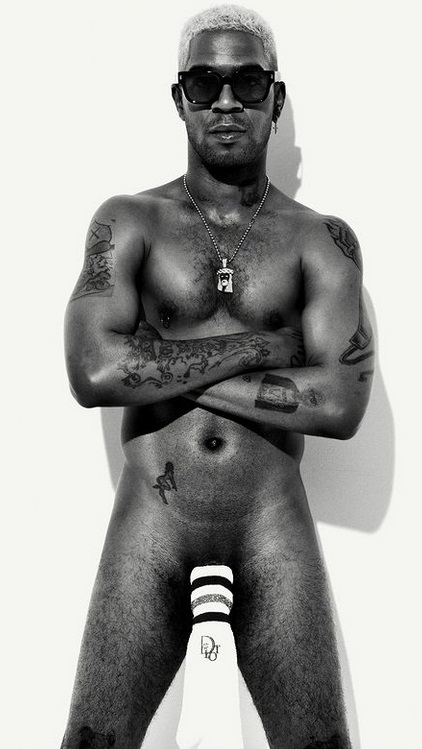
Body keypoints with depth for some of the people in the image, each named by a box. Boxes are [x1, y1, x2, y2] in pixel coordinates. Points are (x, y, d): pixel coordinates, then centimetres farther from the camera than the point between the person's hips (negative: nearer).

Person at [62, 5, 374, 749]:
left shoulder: (322, 240, 3)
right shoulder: (129, 223, 2)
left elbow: (341, 404, -11)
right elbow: (94, 374, -14)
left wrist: (167, 370, -10)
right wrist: (257, 346, -11)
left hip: (275, 527, 1)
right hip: (150, 523, 0)